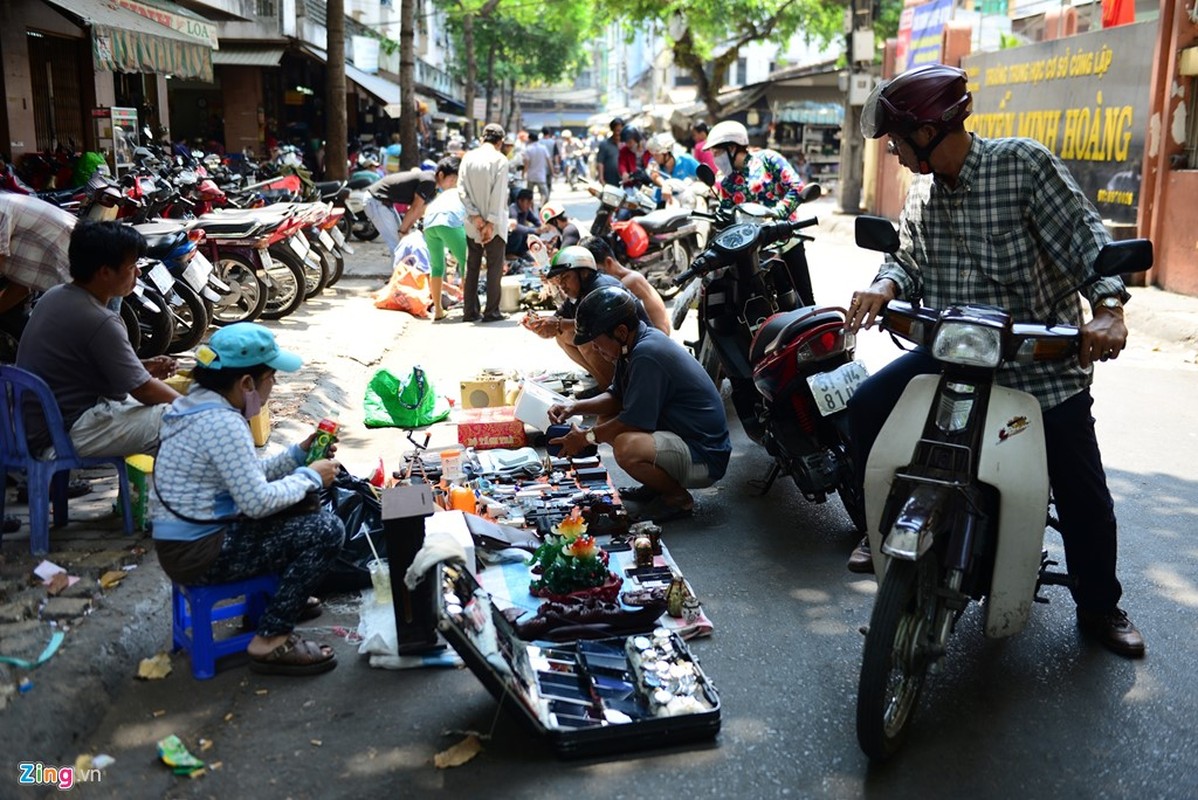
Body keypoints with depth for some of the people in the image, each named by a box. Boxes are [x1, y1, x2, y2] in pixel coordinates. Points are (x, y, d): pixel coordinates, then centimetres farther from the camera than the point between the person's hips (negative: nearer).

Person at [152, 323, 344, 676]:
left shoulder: (196, 404, 8)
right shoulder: (222, 423, -23)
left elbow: (247, 478, 14)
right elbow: (258, 501, -24)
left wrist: (299, 454, 7)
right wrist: (309, 477, -10)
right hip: (200, 555, -10)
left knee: (305, 511, 19)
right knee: (327, 530, -12)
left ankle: (274, 595, 26)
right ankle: (272, 640, -8)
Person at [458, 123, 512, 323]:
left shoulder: (468, 157, 3)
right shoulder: (499, 159, -9)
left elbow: (462, 190, -3)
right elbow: (498, 194, -15)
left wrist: (475, 216, -5)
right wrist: (491, 222, -14)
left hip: (472, 223, 4)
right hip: (493, 223, -4)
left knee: (472, 267, 11)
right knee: (495, 267, 3)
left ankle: (469, 311, 13)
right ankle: (491, 311, 3)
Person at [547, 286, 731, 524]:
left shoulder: (647, 355, -24)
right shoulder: (635, 344, 6)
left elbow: (634, 420, -23)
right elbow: (616, 397, 16)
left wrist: (587, 437, -11)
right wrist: (575, 407, 1)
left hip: (705, 458, -10)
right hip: (680, 433, 11)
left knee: (626, 447, -34)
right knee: (605, 419, 14)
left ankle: (678, 498, -7)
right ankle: (657, 487, 17)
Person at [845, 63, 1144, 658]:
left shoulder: (1023, 163, -12)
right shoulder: (922, 192, 7)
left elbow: (1085, 236, -17)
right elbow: (907, 258, 3)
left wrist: (1108, 308, -32)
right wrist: (884, 287, -20)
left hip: (1042, 358, -5)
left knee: (1082, 491, 0)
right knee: (867, 410, -7)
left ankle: (1100, 608, 23)